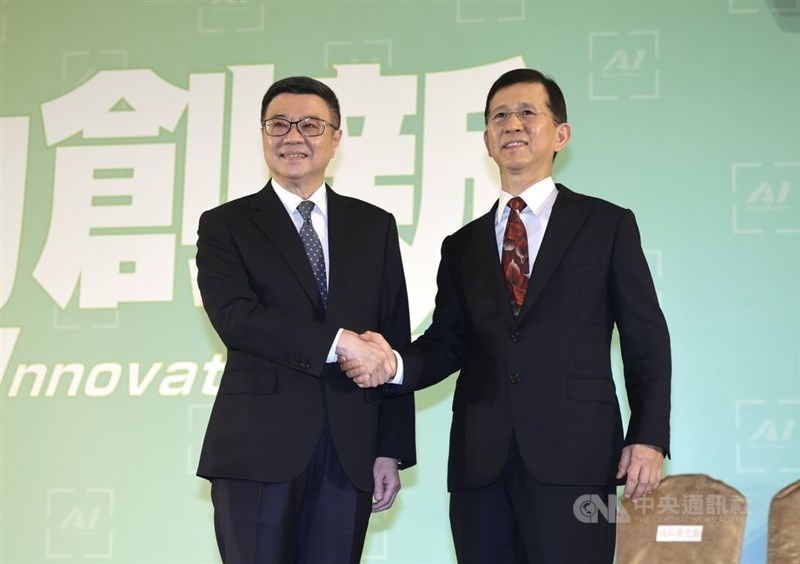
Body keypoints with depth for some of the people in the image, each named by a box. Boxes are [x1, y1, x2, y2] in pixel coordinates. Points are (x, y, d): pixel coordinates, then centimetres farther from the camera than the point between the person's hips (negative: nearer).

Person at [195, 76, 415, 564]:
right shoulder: (226, 225, 6)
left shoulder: (375, 226, 13)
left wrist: (392, 449, 4)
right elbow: (234, 317, -11)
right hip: (257, 450, -2)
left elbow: (395, 342, 10)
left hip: (349, 452, 2)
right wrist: (337, 341, -17)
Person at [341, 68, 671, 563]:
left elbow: (646, 340, 4)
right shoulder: (463, 246, 18)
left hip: (573, 458, -3)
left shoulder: (608, 225, 8)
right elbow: (447, 342, 11)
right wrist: (395, 365, -10)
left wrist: (649, 437, -5)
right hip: (480, 463, 3)